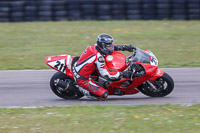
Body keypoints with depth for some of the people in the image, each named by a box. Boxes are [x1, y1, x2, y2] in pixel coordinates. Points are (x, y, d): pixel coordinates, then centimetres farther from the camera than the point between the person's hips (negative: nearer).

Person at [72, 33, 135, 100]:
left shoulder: (93, 47, -2)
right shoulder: (98, 57, -27)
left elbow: (113, 47, 14)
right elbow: (106, 74, -21)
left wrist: (125, 47, 9)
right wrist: (122, 74, -19)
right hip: (82, 79, -9)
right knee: (104, 95, -16)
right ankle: (83, 89, 0)